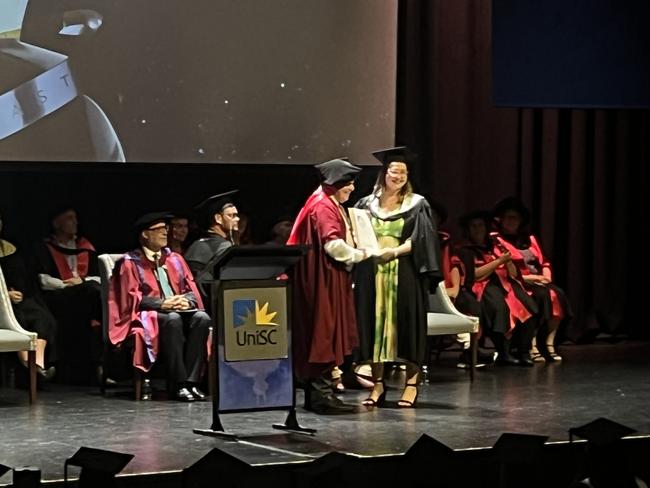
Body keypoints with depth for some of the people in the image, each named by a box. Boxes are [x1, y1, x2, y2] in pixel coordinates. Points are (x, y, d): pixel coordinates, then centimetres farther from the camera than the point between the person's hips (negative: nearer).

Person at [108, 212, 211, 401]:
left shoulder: (174, 259, 18)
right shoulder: (130, 262, 3)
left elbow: (192, 289, 12)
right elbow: (132, 298, -6)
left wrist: (187, 301, -12)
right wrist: (163, 304, -20)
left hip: (180, 310, 5)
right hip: (147, 316, -5)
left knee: (202, 318, -28)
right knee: (172, 319, -37)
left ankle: (192, 381, -32)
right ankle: (178, 384, -36)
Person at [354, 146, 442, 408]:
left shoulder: (417, 204, 5)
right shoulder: (367, 204, 11)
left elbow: (420, 239, -5)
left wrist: (395, 251, -17)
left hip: (404, 275, -2)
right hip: (372, 274, 2)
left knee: (406, 327, -2)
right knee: (374, 325, 2)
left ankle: (411, 384, 3)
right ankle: (377, 384, 8)